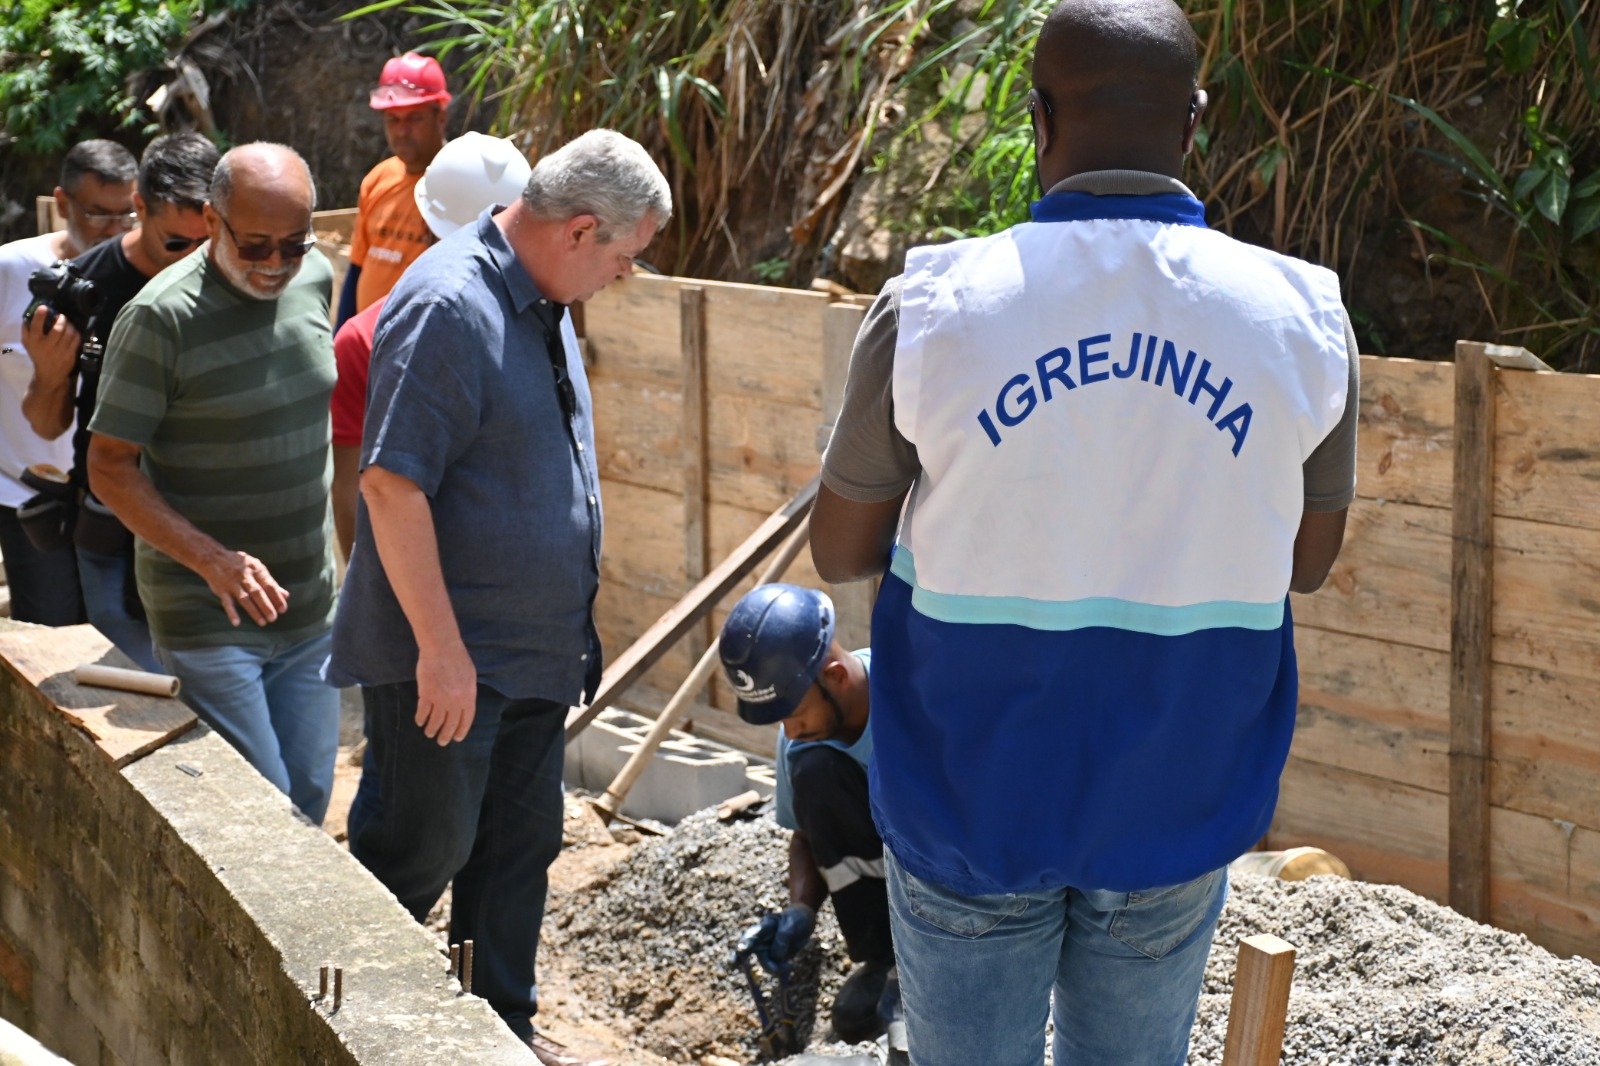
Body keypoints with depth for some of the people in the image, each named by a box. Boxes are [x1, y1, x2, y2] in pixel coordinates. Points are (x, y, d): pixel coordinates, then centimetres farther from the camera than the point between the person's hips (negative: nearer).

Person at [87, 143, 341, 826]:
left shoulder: (315, 278, 3)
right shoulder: (161, 318, -17)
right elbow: (109, 467, -14)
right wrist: (212, 560, -25)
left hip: (309, 608, 6)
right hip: (209, 618, -6)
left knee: (309, 796, 11)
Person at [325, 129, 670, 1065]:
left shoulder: (541, 303, 10)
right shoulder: (449, 306, -21)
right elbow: (392, 483, -25)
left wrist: (572, 623, 22)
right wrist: (440, 646, -24)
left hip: (535, 649, 9)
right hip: (449, 656, -9)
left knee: (520, 845, 16)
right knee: (422, 850, 1)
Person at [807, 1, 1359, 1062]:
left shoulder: (930, 308, -12)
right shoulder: (1306, 317, -7)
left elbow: (840, 550, -1)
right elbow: (1307, 561, 6)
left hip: (969, 806, -1)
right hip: (1176, 815, 1)